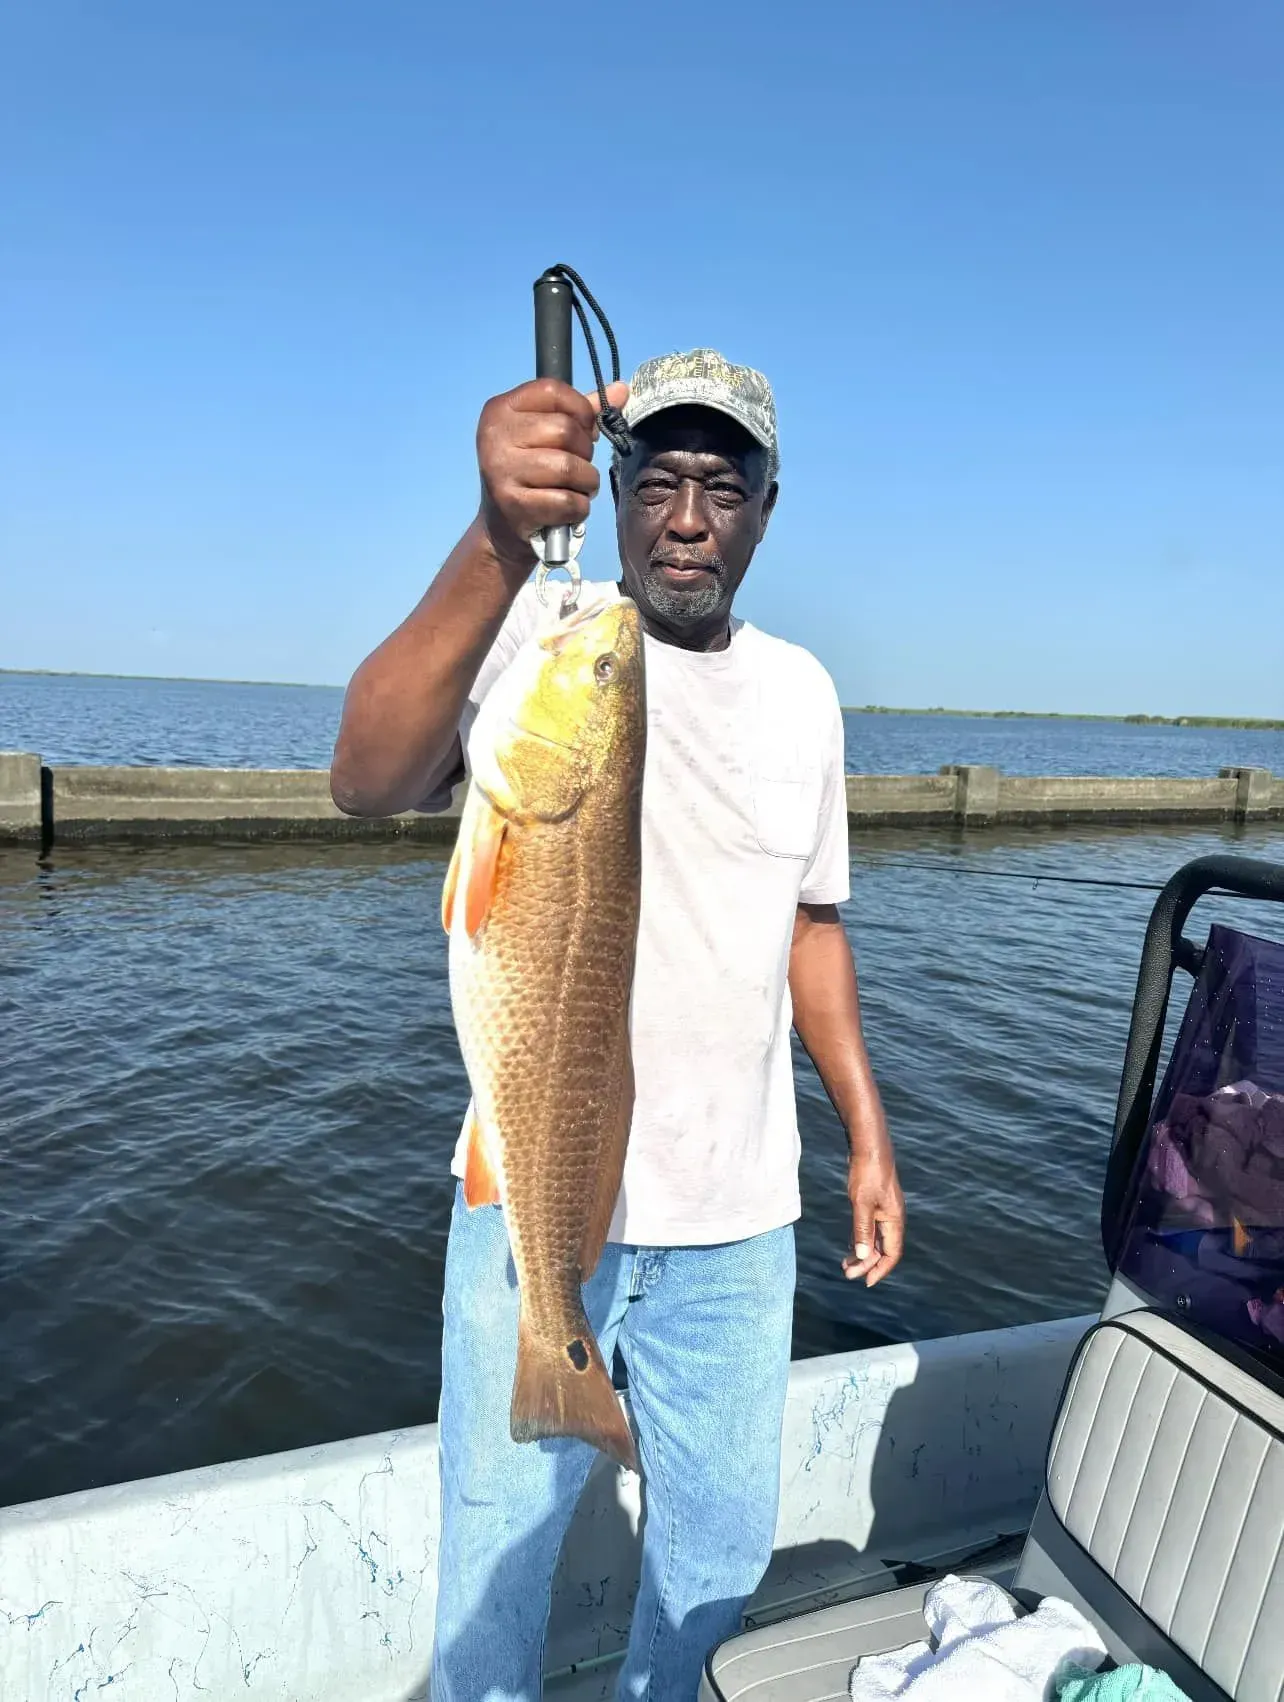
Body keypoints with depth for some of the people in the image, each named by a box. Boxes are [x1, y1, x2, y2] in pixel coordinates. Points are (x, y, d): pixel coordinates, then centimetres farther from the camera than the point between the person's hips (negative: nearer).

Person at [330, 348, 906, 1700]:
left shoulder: (800, 690, 6)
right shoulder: (536, 634, -10)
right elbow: (367, 780, -29)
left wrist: (868, 1136, 10)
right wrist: (499, 539, -43)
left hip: (739, 1214, 5)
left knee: (723, 1541, 21)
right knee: (499, 1548, 13)